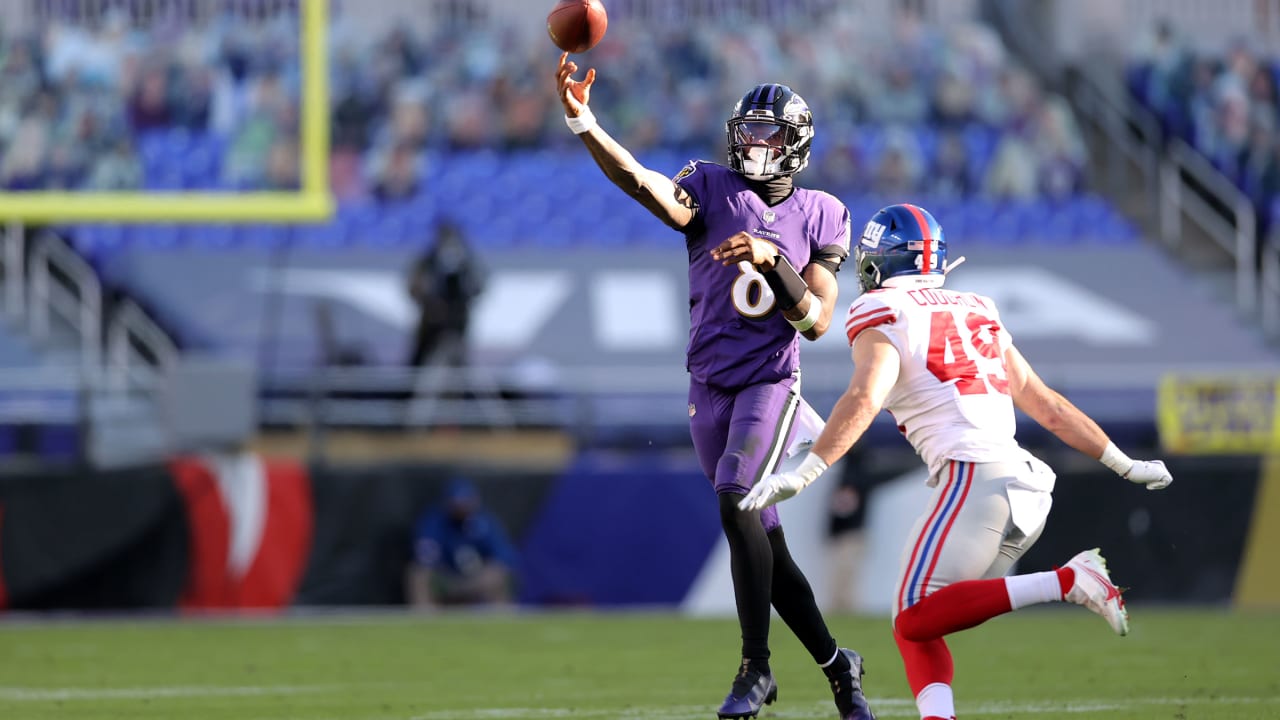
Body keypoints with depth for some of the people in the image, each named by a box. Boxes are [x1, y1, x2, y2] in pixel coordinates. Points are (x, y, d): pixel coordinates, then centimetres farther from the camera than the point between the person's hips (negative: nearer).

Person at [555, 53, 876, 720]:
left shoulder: (818, 217, 3)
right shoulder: (711, 190, 4)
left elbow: (816, 321, -3)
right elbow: (638, 180, -17)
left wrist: (773, 259, -18)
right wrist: (581, 120, -33)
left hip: (772, 382, -3)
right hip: (710, 388, 3)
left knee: (737, 503, -24)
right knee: (763, 540, 5)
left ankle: (755, 667, -17)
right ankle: (836, 664, 19)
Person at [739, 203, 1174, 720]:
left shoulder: (882, 314, 5)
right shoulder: (977, 314, 26)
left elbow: (864, 400, -14)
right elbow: (1049, 408, 28)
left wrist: (804, 474, -20)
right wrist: (1126, 467, 35)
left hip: (974, 476, -8)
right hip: (1027, 484, 8)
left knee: (915, 620, -13)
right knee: (917, 628, 10)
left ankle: (1066, 582, -20)